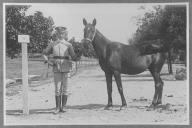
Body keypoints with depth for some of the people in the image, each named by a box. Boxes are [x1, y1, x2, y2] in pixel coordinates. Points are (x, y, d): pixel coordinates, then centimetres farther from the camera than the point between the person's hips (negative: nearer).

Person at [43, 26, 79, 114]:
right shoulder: (52, 44, 5)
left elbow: (73, 57, 1)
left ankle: (63, 106, 14)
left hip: (66, 68, 0)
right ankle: (57, 107, 7)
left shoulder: (68, 45, 2)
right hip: (56, 68, 0)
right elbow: (45, 53, 16)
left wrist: (79, 57, -18)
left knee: (65, 88, 4)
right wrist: (46, 59, -2)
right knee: (57, 88, 1)